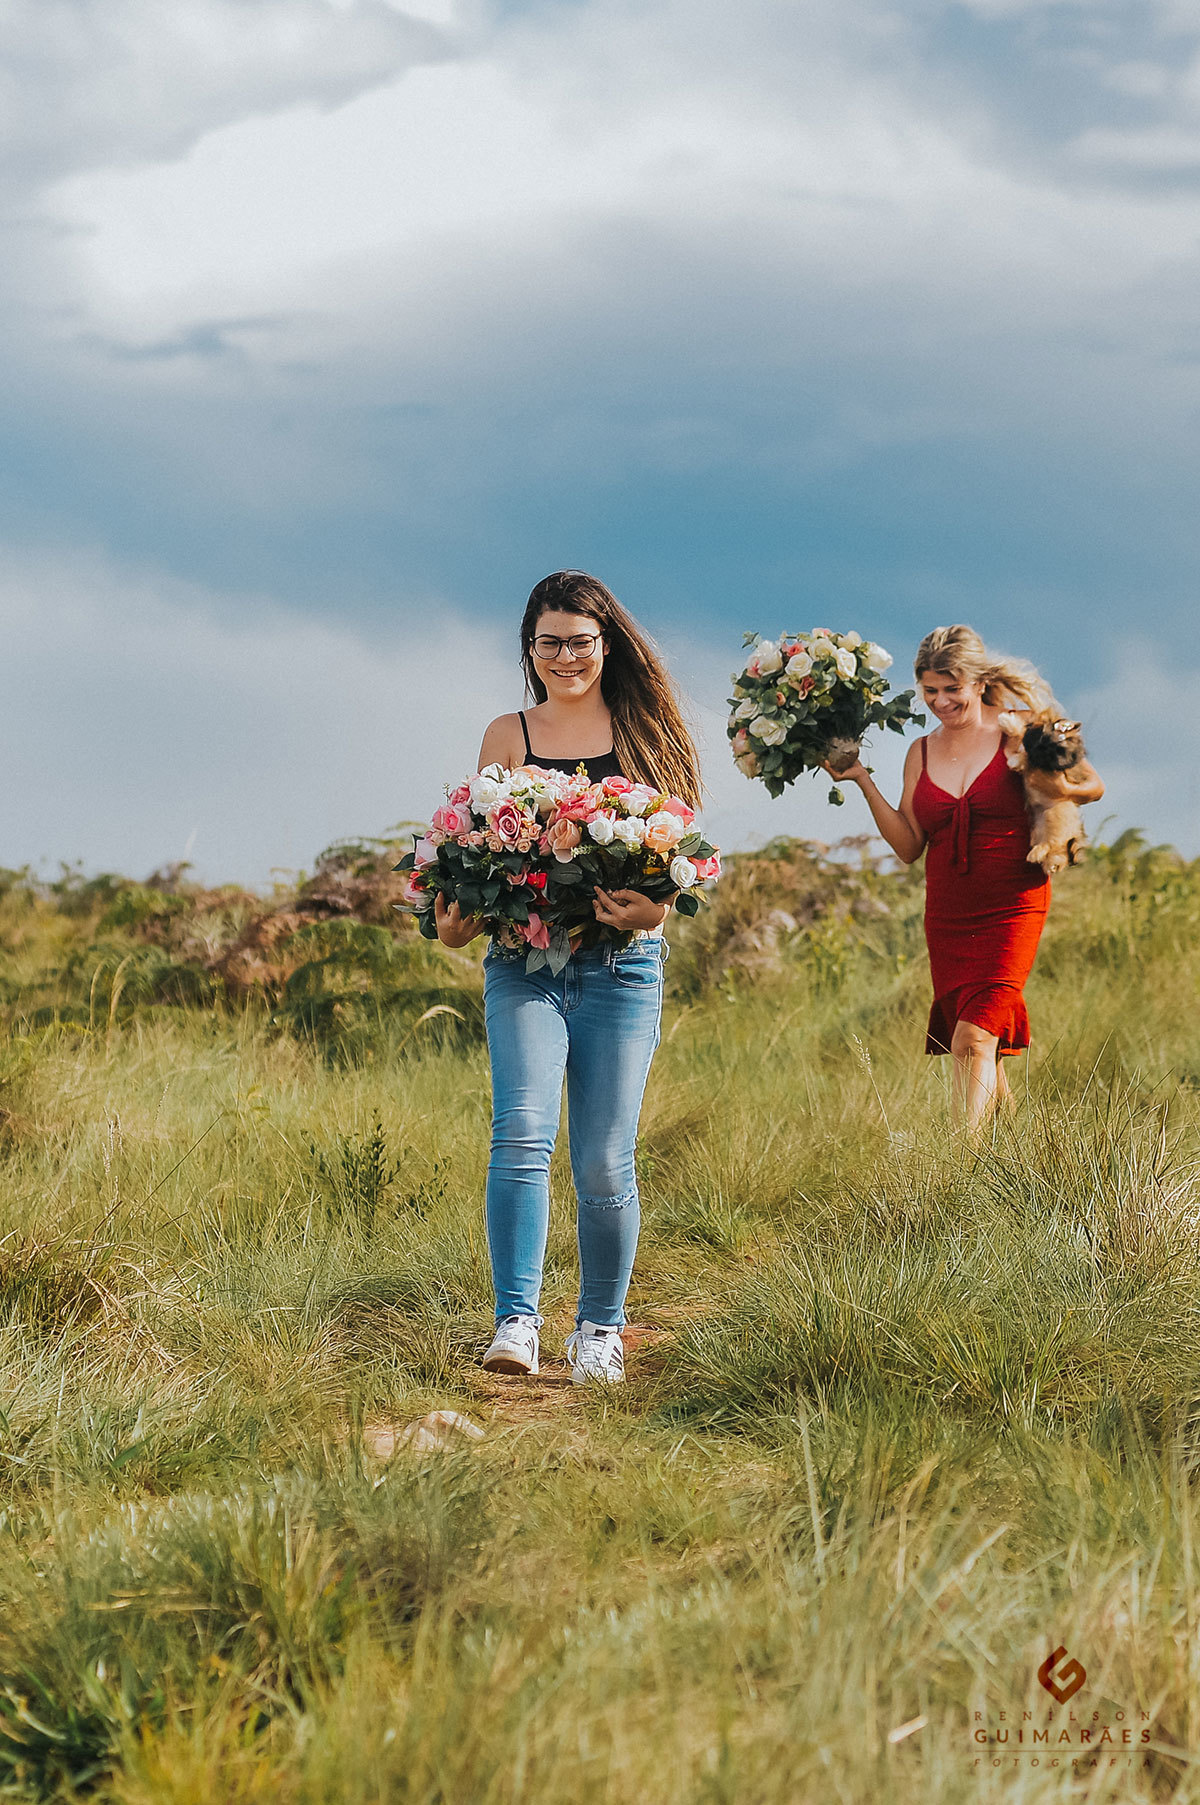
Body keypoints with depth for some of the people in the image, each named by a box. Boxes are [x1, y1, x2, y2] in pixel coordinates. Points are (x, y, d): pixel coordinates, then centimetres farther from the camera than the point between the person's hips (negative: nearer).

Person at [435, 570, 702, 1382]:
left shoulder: (644, 731, 10)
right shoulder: (509, 735, 13)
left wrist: (655, 905, -17)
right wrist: (459, 917, -7)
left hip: (620, 966, 0)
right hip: (523, 963, 0)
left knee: (604, 1162, -1)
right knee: (523, 1132, -18)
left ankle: (601, 1330, 15)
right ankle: (516, 1323, -20)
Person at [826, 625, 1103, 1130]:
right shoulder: (921, 753, 12)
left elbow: (1091, 786, 8)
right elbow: (909, 844, 10)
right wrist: (862, 781, 3)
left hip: (1010, 905, -5)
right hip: (948, 914, 5)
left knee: (973, 1038, -19)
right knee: (985, 1049, 7)